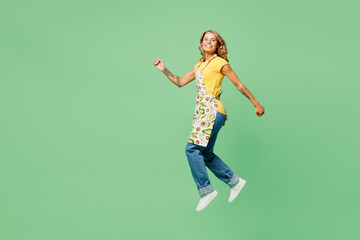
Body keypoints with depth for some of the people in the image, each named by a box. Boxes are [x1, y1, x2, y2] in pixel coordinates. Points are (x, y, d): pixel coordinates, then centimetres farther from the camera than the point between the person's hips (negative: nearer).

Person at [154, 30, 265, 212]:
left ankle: (206, 190, -7)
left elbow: (239, 85, 1)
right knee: (206, 154, 8)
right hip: (201, 111, 8)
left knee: (193, 148, -15)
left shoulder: (220, 63, -2)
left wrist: (256, 104, 3)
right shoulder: (199, 65, 19)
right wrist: (163, 69, 16)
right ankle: (234, 181, 21)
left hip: (213, 111, -8)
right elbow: (180, 82, 22)